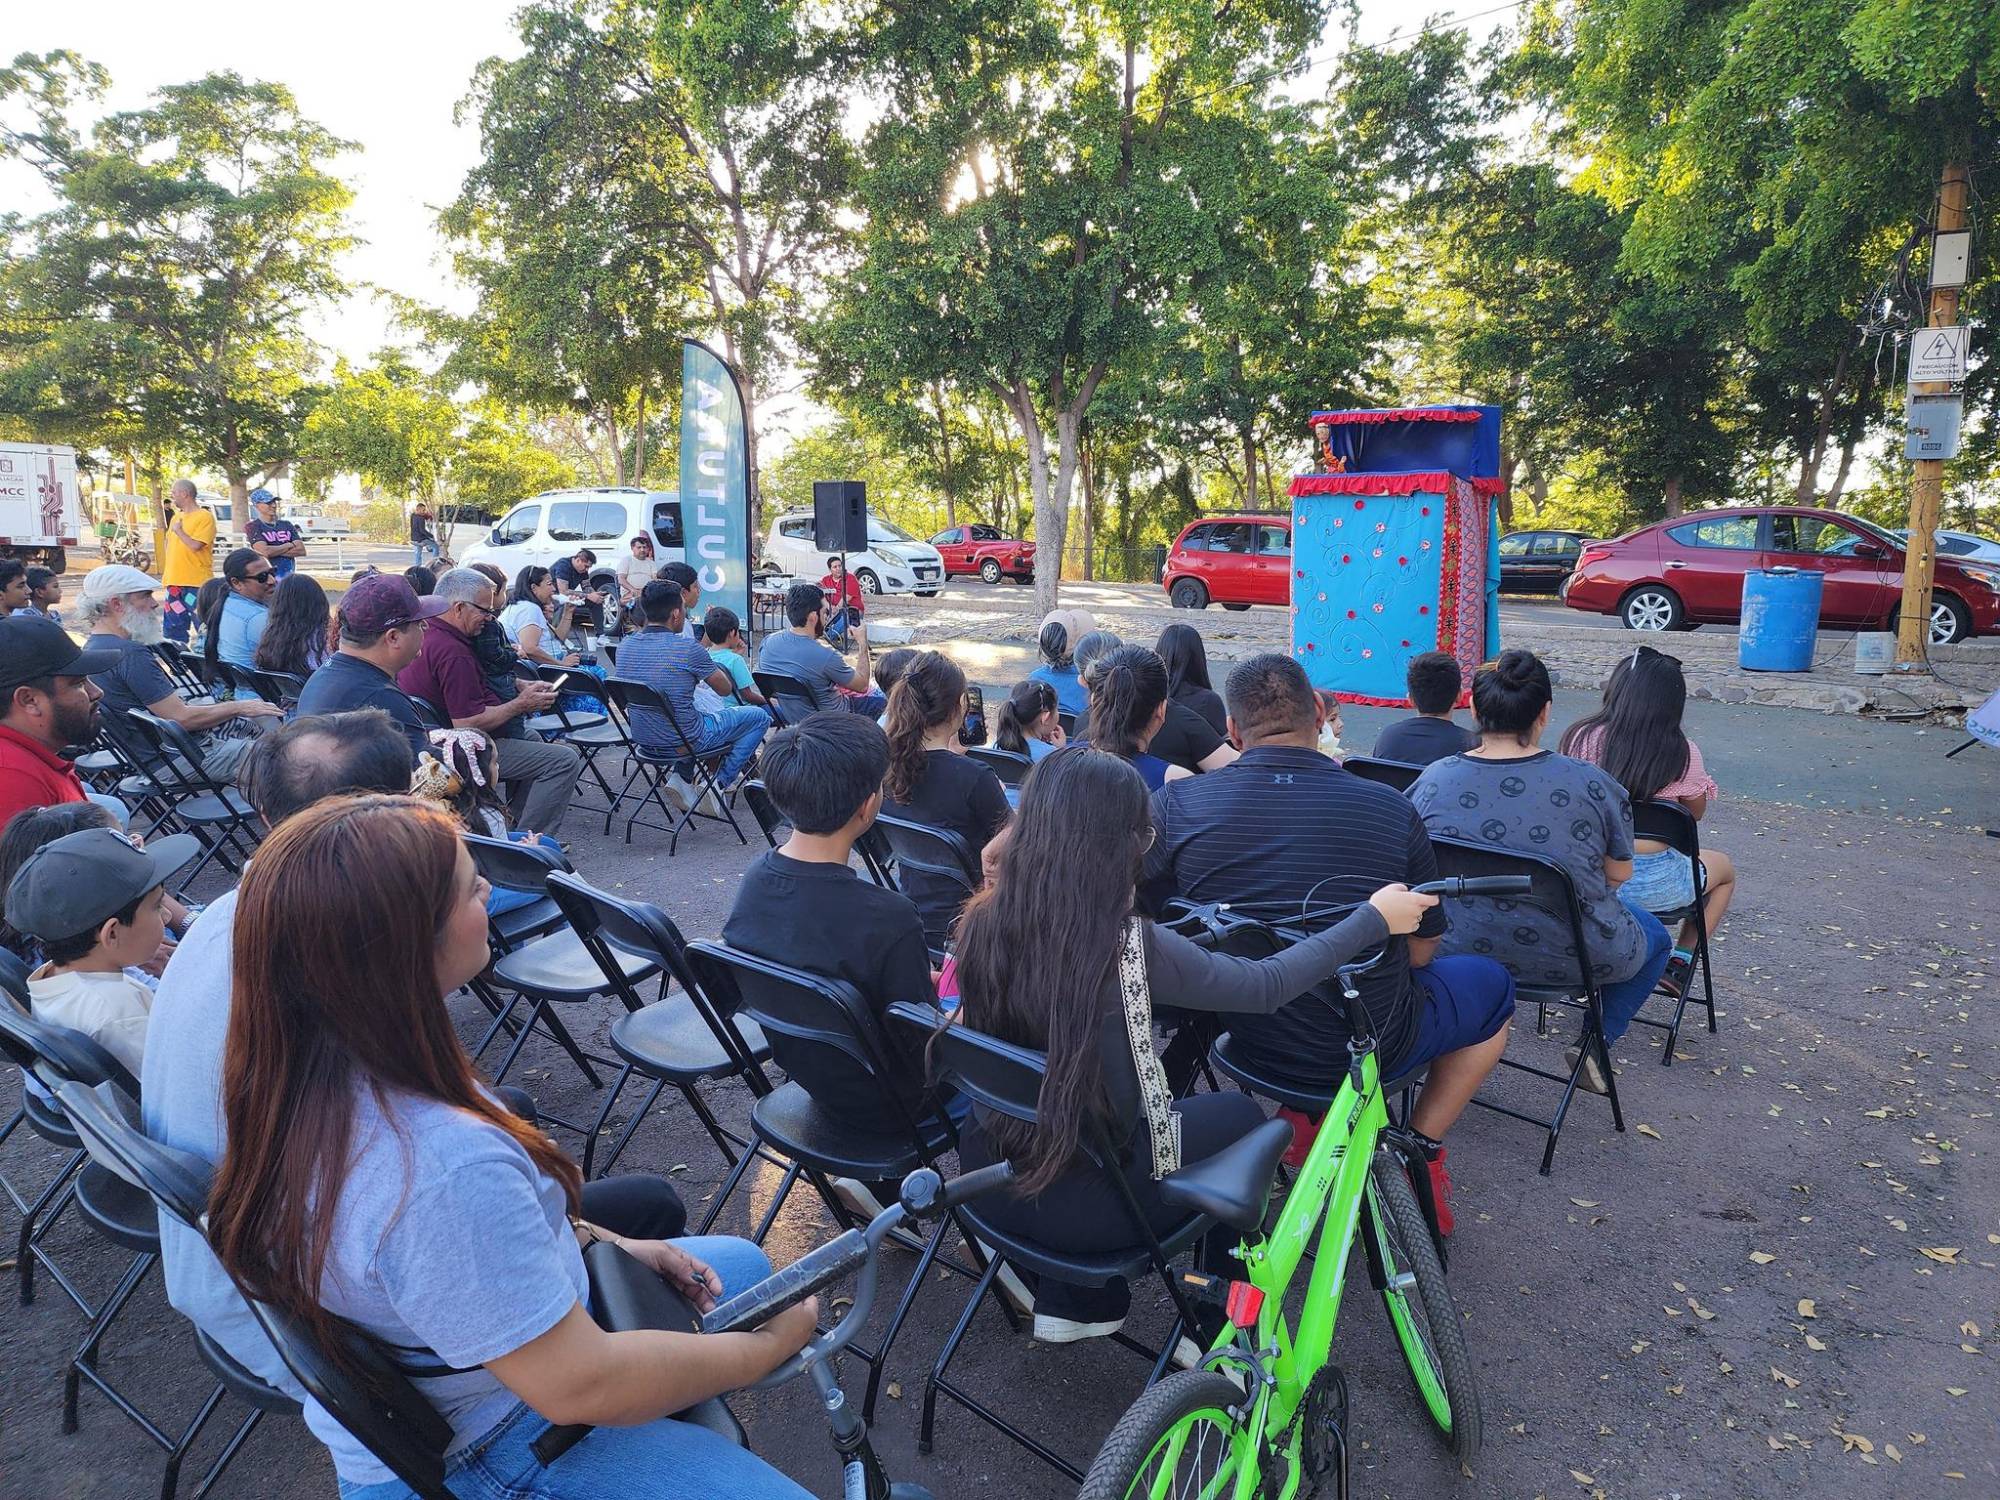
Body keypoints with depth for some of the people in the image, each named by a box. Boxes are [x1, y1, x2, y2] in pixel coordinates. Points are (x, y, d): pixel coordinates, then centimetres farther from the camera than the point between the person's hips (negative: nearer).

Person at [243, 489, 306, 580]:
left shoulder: (287, 525, 15)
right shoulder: (253, 527, 1)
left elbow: (302, 550, 2)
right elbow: (265, 551, -16)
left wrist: (275, 551, -8)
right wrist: (290, 545, -3)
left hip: (289, 577, 5)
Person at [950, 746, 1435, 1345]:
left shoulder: (981, 923, -11)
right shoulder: (1129, 946, -26)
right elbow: (1266, 986, -12)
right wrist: (1373, 918, 0)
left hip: (986, 1173, 5)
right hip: (1083, 1206, -5)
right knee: (1241, 1116, 19)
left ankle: (1069, 1305, 33)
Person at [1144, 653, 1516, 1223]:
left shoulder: (1176, 804, -14)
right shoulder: (1393, 811, -16)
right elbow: (1421, 951, -5)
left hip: (1243, 1037, 3)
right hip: (1372, 1047, -2)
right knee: (1490, 983, 25)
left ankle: (1302, 1116, 24)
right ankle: (1421, 1149, 21)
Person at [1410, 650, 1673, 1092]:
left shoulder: (1431, 781, -11)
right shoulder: (1593, 785, -17)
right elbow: (1619, 874, -2)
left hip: (1462, 952, 3)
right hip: (1571, 957, -2)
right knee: (1655, 937, 29)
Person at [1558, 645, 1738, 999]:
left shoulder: (1580, 737, -7)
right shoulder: (1681, 753, -11)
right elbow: (1695, 812, 7)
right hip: (1651, 884, -2)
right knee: (1724, 869, 30)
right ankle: (1680, 962, 22)